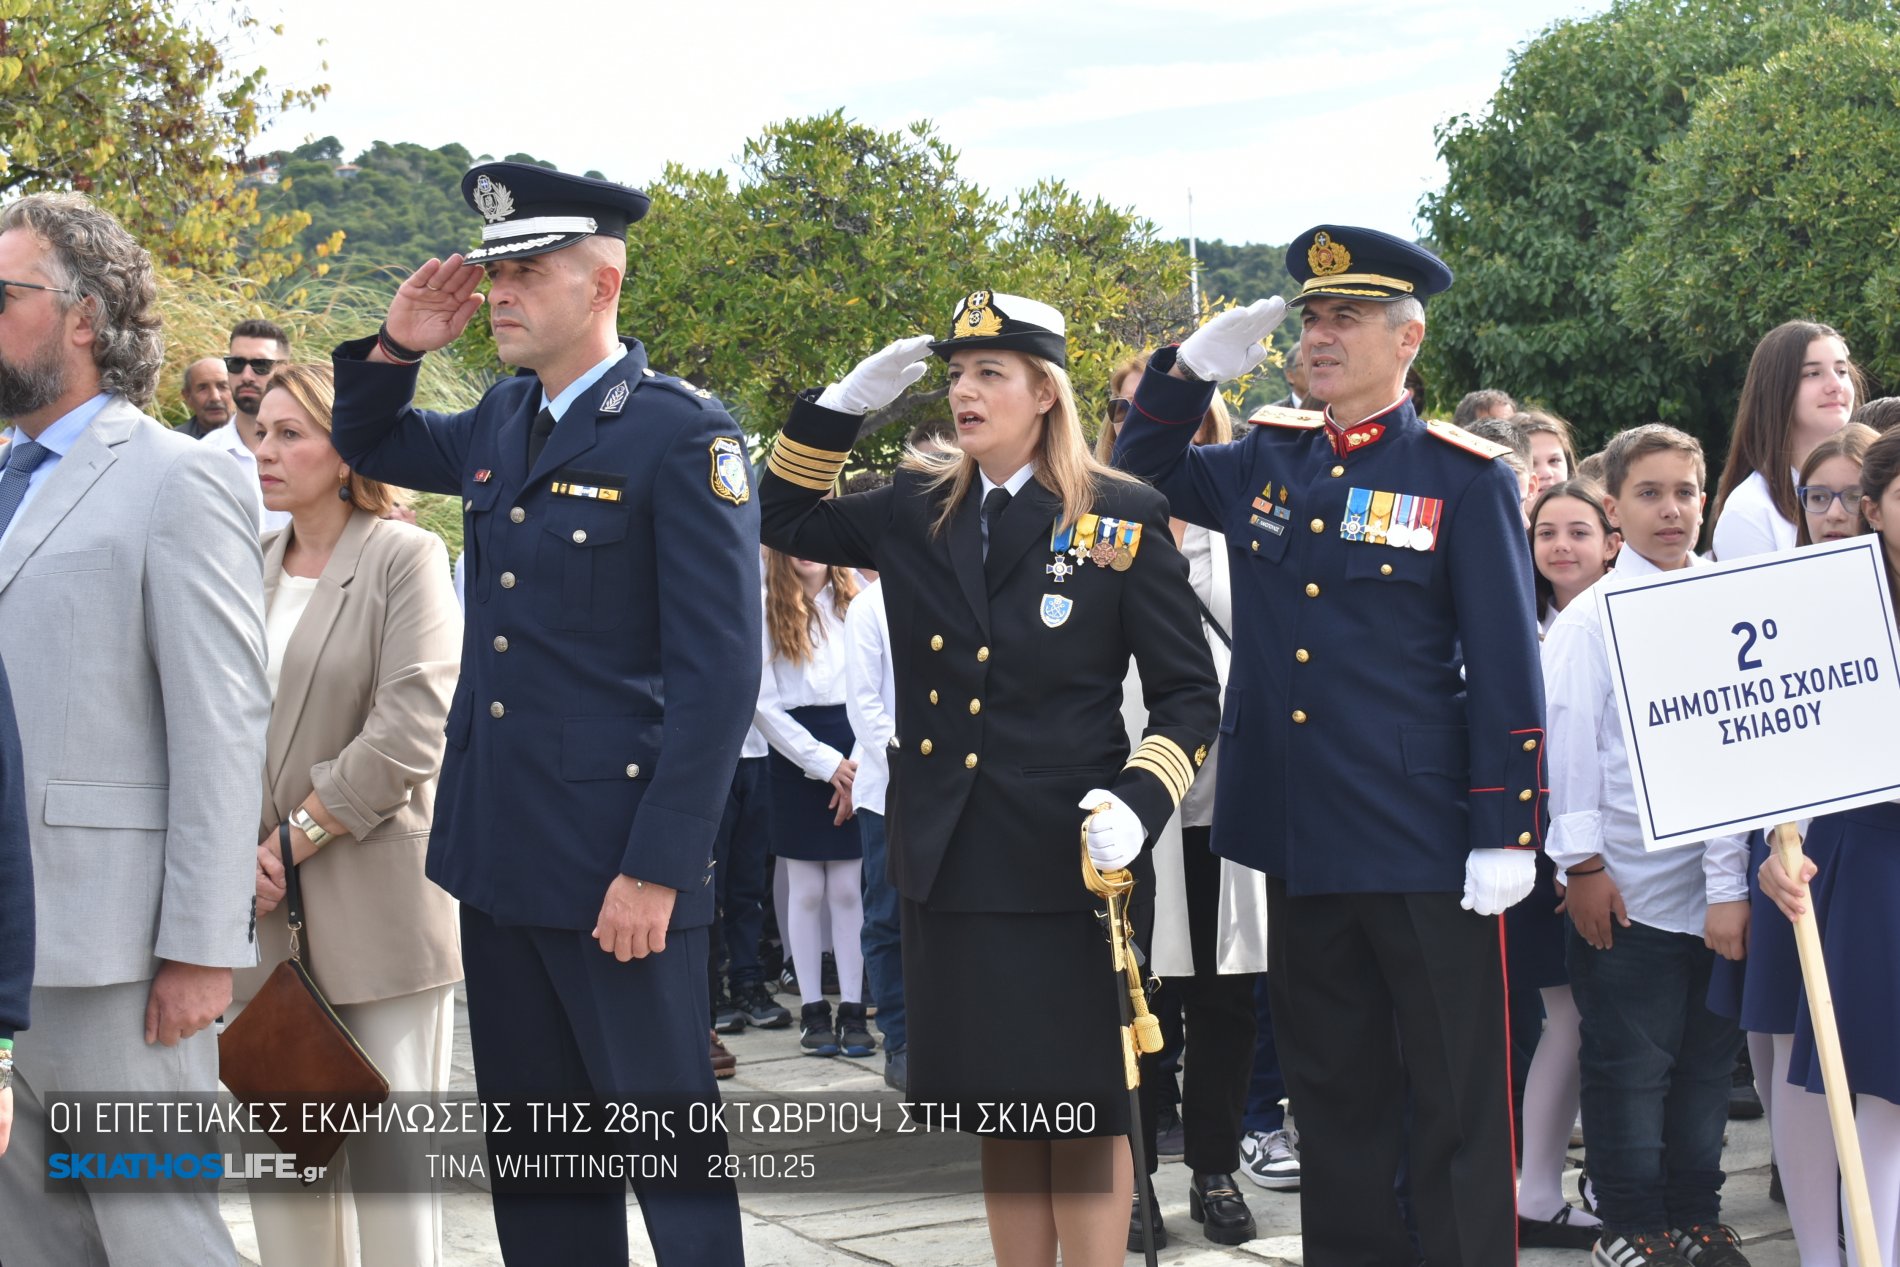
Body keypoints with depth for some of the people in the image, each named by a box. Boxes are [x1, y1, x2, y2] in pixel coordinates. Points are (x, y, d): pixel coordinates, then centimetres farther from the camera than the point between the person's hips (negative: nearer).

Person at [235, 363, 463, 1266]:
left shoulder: (406, 557, -5)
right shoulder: (252, 566, 13)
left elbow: (410, 733, -14)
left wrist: (295, 840, -11)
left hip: (374, 910, -6)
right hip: (267, 916, 6)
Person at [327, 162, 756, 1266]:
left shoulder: (682, 433, -12)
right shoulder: (502, 421, 10)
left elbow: (719, 670, -16)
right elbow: (370, 446, 30)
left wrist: (657, 870, -19)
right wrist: (397, 348, 8)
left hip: (619, 867, -7)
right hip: (499, 849, 8)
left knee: (670, 1145, 1)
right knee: (533, 1150, 15)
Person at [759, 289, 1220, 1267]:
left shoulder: (1123, 519, -4)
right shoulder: (915, 511, 9)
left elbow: (1188, 693, -2)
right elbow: (783, 521, 18)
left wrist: (1138, 802, -19)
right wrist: (847, 401, 5)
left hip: (1065, 860, -4)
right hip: (948, 858, 5)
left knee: (1079, 1109, 2)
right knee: (998, 1109, 12)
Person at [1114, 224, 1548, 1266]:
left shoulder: (1466, 480, -4)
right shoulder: (1265, 465, 10)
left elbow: (1507, 671, -6)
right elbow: (1141, 474, 24)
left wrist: (1506, 834, -11)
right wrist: (1194, 367, 7)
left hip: (1424, 848, -5)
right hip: (1299, 838, 5)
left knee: (1455, 1102, 1)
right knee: (1333, 1092, 14)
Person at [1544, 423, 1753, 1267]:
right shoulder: (1591, 619, -3)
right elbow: (1566, 743, -6)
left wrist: (1735, 879, -4)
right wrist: (1582, 863, -11)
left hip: (1717, 891, 4)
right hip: (1627, 892, -4)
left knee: (1706, 1062, 11)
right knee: (1629, 1065, 3)